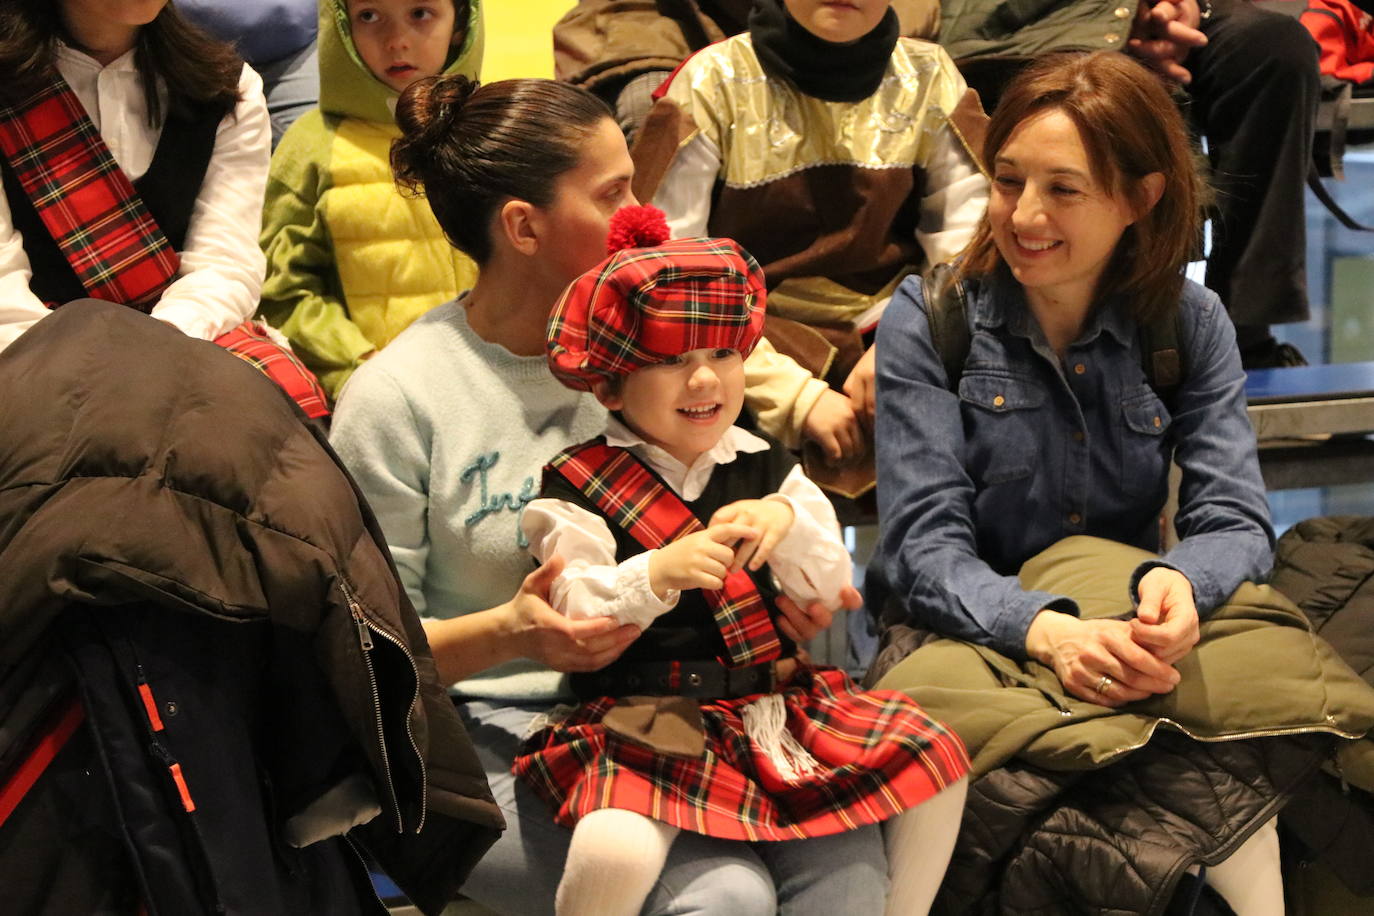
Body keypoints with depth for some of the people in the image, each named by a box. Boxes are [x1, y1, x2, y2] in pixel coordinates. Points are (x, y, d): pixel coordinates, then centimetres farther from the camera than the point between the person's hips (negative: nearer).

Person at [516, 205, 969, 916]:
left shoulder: (764, 467, 13)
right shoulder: (578, 484, -1)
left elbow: (830, 585, 8)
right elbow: (573, 613, -11)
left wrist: (787, 523, -12)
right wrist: (658, 573, -28)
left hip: (774, 695, 5)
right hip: (645, 715, -5)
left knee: (936, 760, -5)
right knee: (614, 851, -34)